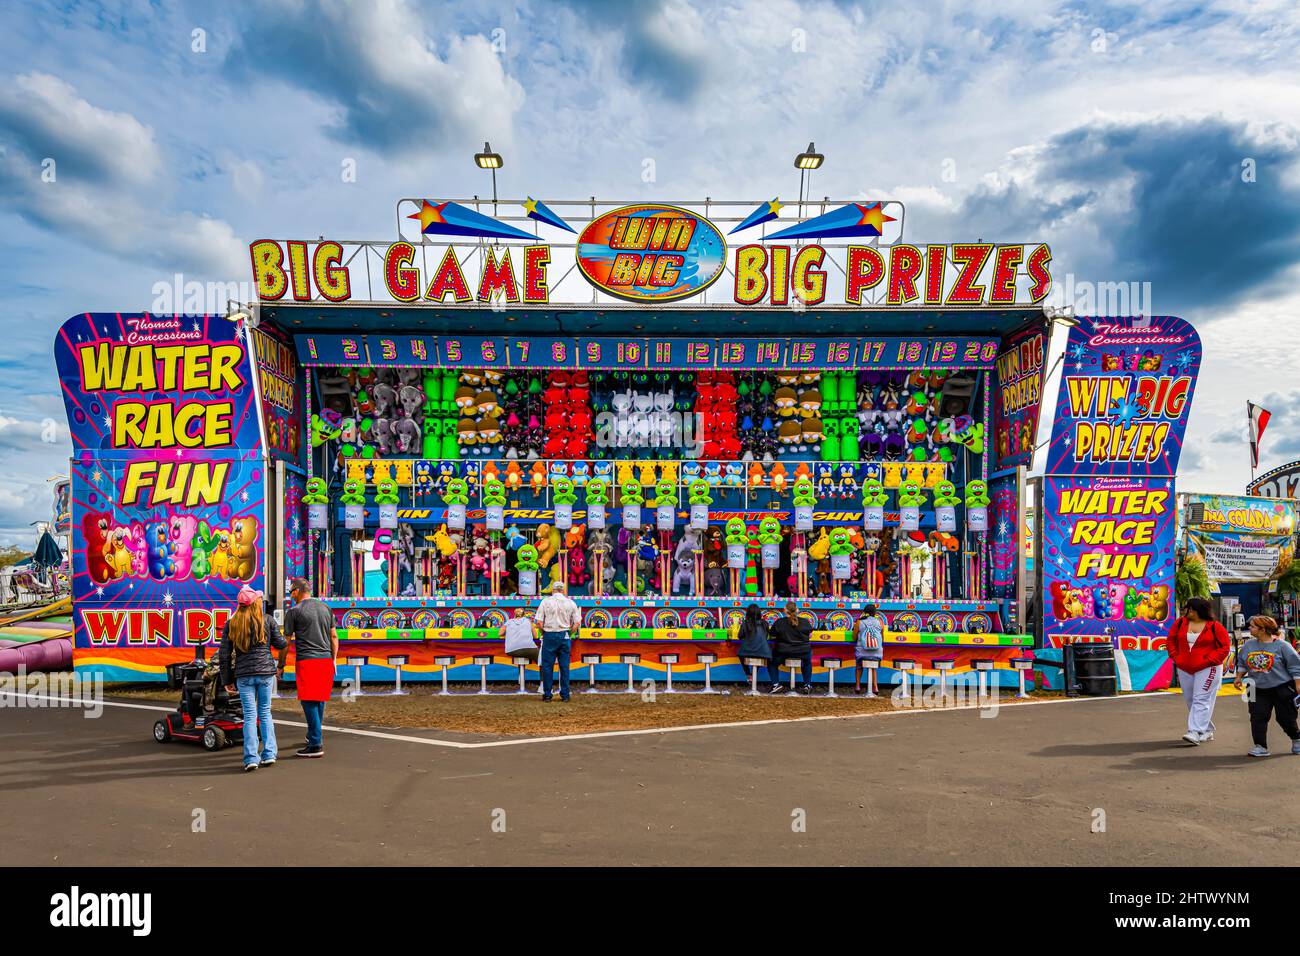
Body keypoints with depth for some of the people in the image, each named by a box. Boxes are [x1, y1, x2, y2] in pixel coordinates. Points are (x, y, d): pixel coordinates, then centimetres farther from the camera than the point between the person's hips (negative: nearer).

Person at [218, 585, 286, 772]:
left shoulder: (230, 625, 3)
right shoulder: (267, 621, 0)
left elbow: (224, 655, 3)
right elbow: (280, 644, 6)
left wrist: (228, 680, 9)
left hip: (244, 675, 0)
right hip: (265, 672, 0)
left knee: (250, 716, 3)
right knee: (265, 714, 11)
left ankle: (251, 758, 0)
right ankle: (269, 754, 10)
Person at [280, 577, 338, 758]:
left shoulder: (294, 611, -3)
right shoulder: (326, 608, 13)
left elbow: (286, 642, -1)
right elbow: (334, 636, 15)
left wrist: (281, 666, 8)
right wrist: (334, 660, 20)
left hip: (306, 661, -6)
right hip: (326, 660, 6)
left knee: (309, 702, -5)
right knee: (320, 701, 17)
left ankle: (316, 745, -7)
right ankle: (315, 736, 31)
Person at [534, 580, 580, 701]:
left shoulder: (545, 601, -1)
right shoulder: (570, 603, 4)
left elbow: (539, 622, -6)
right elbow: (577, 622, 2)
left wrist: (543, 633, 8)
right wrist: (569, 634, 12)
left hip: (549, 635, -2)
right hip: (565, 636, 2)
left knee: (547, 666, 6)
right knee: (564, 666, 7)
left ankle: (547, 694, 7)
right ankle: (565, 695, 9)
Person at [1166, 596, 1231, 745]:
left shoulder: (1214, 626, -7)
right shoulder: (1180, 623, 4)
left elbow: (1225, 646, -5)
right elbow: (1171, 641, 12)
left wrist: (1209, 660, -13)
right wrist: (1176, 657, 1)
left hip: (1207, 669, -5)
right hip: (1184, 670, 6)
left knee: (1201, 700, -10)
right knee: (1190, 700, 10)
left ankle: (1195, 732, -15)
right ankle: (1207, 731, 24)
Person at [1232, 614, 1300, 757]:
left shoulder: (1281, 645, -10)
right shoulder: (1248, 645, 3)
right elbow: (1242, 663, 16)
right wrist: (1239, 677, 6)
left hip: (1282, 688, -4)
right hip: (1259, 689, 4)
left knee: (1285, 717, 6)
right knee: (1258, 717, -6)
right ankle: (1260, 746, -2)